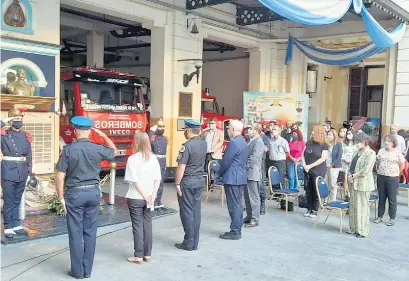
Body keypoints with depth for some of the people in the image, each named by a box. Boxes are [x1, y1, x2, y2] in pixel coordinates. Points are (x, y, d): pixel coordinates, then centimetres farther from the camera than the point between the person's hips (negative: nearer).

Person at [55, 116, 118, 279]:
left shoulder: (68, 149, -10)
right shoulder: (97, 149, -3)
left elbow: (60, 176, -10)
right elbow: (114, 151, 19)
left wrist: (61, 197, 0)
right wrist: (103, 135, 17)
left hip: (74, 193, -3)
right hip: (93, 192, 3)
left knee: (75, 233, 6)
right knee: (90, 232, 10)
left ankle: (77, 271, 14)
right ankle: (87, 270, 19)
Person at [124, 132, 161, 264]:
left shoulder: (132, 158, -12)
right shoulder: (153, 158, 2)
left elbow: (134, 180, -16)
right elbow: (158, 179, -1)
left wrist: (145, 196, -11)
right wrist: (153, 195, -5)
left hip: (135, 198, -4)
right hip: (149, 197, 4)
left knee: (138, 226, 3)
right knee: (148, 225, 11)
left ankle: (139, 256, 9)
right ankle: (147, 254, 18)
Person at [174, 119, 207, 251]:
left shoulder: (187, 145, -17)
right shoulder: (204, 144, 4)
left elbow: (181, 167, -19)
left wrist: (177, 183, -10)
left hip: (187, 181, -7)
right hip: (200, 180, 7)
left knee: (187, 212, 2)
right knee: (196, 211, 10)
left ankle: (188, 243, 8)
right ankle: (195, 242, 17)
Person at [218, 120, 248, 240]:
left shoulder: (234, 142, -17)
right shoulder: (244, 142, 14)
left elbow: (226, 162, -16)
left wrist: (220, 173, 2)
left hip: (232, 178, -10)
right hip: (241, 177, 10)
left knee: (233, 206, -5)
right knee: (238, 204, 12)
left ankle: (235, 232, 0)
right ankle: (237, 230, 18)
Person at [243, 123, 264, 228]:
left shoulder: (258, 142, -15)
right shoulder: (251, 140, 15)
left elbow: (253, 158, -22)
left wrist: (244, 167, -18)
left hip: (253, 173, -10)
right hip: (247, 173, 10)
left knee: (254, 197, -2)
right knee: (247, 197, 15)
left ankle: (255, 219, 5)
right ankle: (249, 216, 25)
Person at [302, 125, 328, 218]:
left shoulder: (324, 145, -6)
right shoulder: (309, 143, 10)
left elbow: (323, 158, -14)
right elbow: (303, 154, 11)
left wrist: (310, 166, -16)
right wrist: (304, 165, -5)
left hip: (318, 171, -5)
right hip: (307, 171, 5)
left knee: (316, 191, 0)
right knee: (308, 190, 7)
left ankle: (314, 210, 10)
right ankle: (309, 209, 17)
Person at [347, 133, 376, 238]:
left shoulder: (371, 153, -10)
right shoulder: (358, 152, 13)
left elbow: (366, 169, -18)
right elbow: (353, 165, 17)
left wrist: (353, 176, -14)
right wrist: (350, 174, -1)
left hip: (363, 183, -8)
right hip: (354, 183, 8)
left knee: (362, 206, -2)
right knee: (353, 205, 11)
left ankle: (363, 230, 6)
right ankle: (354, 228, 20)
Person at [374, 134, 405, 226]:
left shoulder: (397, 152, -7)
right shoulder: (381, 151, 4)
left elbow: (402, 165, 1)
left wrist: (396, 172, 6)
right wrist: (379, 170, 10)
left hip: (392, 178, -4)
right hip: (381, 177, 4)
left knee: (392, 199, 3)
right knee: (381, 198, 12)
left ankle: (392, 218, 11)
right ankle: (380, 216, 20)